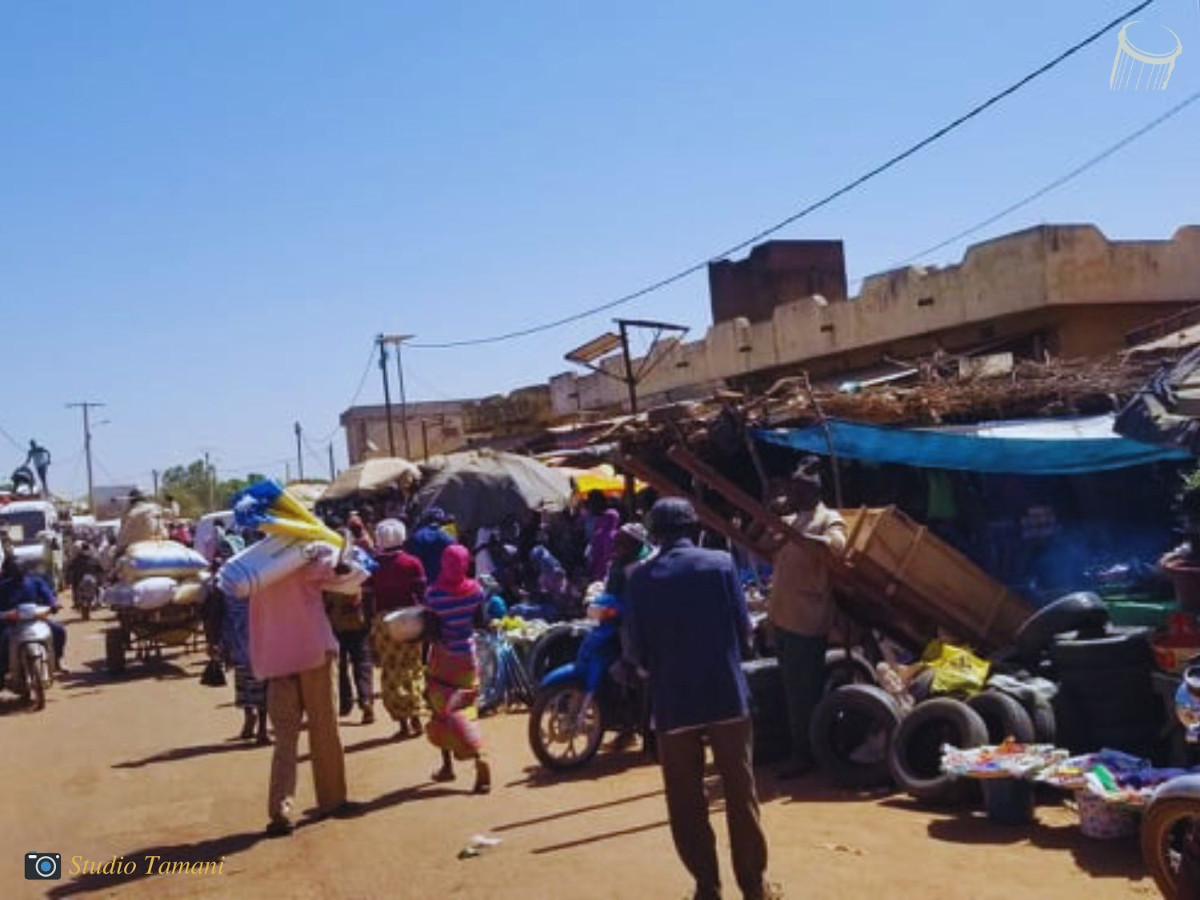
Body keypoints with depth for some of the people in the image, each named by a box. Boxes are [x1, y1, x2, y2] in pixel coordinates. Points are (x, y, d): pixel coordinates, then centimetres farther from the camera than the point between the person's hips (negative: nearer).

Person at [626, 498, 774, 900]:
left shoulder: (641, 578, -3)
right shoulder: (720, 563, -4)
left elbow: (638, 649, -1)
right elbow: (743, 628, -1)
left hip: (672, 701, 0)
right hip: (726, 693, 0)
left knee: (686, 801, 11)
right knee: (740, 792, 11)